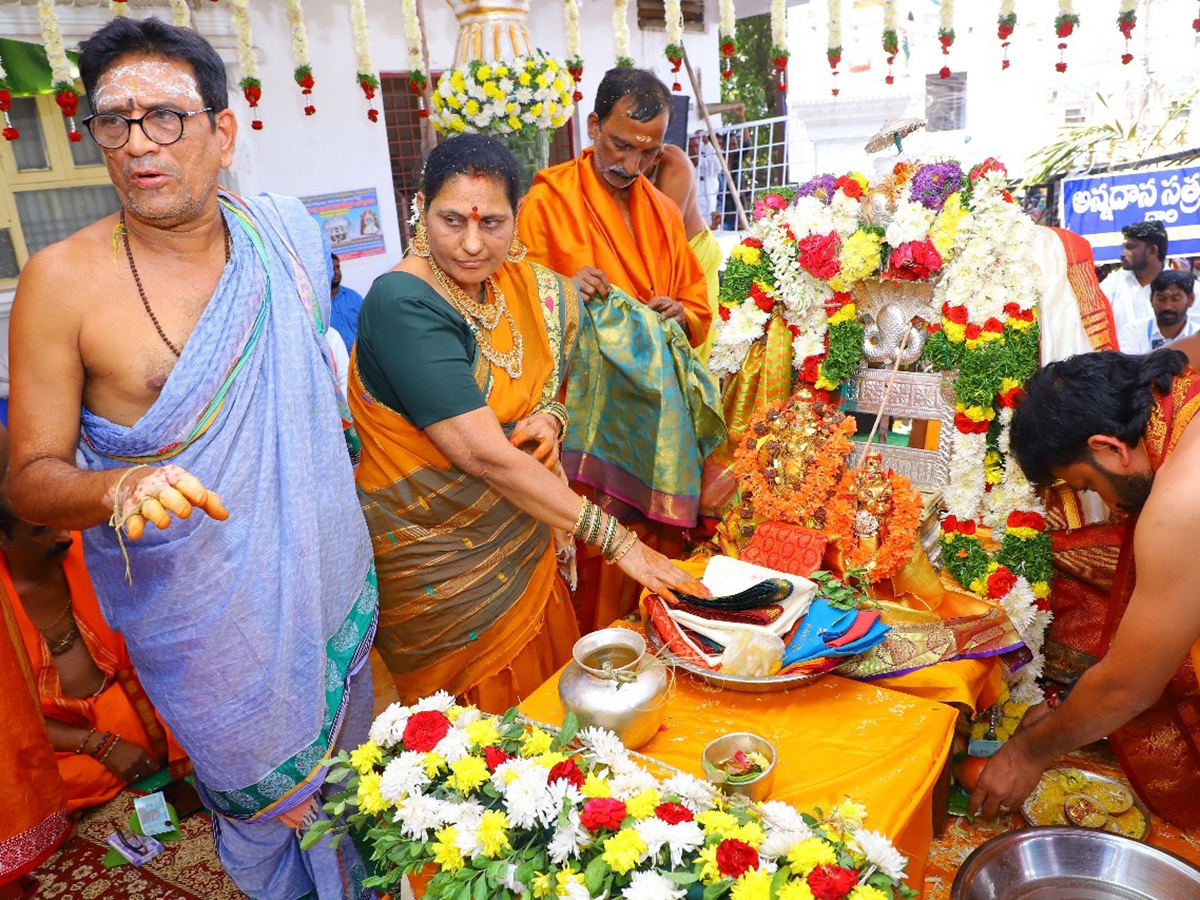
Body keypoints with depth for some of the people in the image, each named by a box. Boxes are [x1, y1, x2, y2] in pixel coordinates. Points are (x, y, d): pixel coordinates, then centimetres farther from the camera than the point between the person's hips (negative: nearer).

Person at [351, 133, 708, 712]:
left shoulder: (527, 287, -2)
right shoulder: (402, 304, -24)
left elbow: (549, 381, 13)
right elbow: (483, 454, -29)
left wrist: (551, 419, -12)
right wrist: (615, 538, -27)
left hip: (523, 544, 6)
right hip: (440, 569, -6)